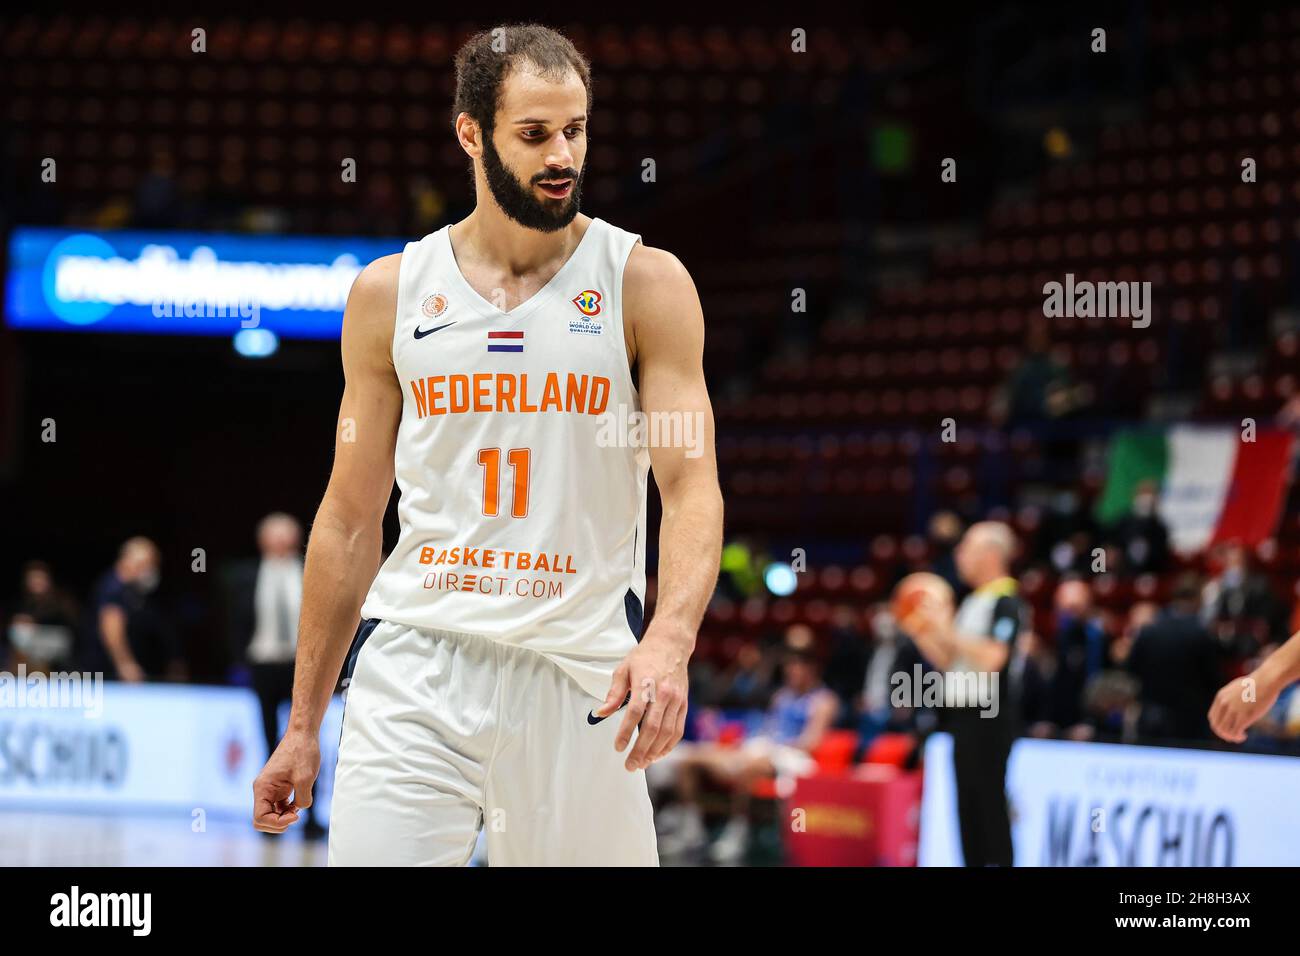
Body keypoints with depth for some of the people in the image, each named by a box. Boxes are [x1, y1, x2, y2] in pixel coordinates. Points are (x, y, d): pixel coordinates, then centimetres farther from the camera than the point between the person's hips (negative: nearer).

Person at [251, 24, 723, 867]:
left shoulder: (646, 284, 1)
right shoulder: (390, 293, 7)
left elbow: (694, 489, -7)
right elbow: (350, 519, 12)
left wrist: (670, 639, -27)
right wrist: (303, 726, 11)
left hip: (581, 671, -1)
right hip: (417, 663, 1)